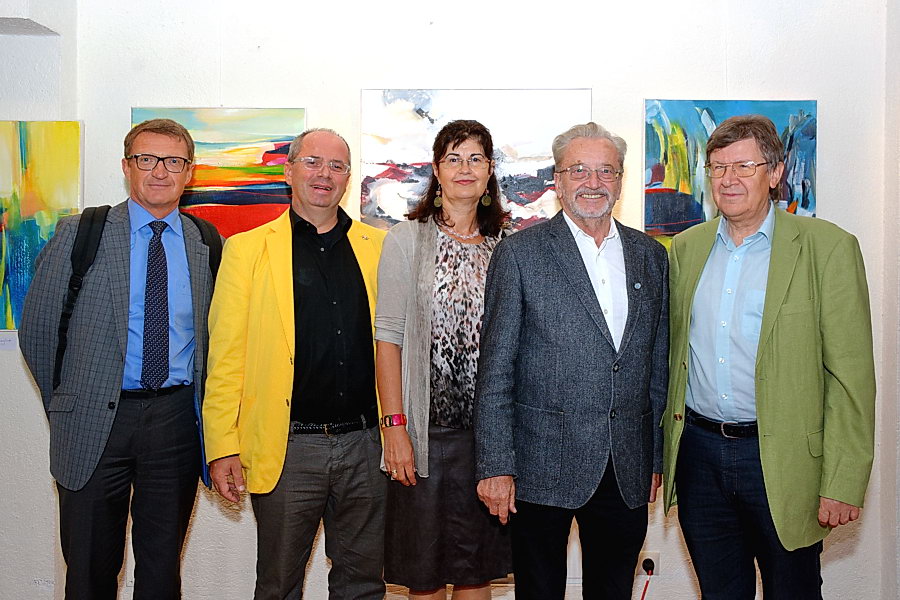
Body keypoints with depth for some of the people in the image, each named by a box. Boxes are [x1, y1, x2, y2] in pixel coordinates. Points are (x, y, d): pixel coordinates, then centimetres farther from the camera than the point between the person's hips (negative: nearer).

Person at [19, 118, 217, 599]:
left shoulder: (206, 246, 6)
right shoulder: (80, 234, 0)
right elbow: (38, 329, 3)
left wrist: (196, 407, 5)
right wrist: (67, 405, 5)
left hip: (176, 419, 2)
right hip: (96, 420, -1)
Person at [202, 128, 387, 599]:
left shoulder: (378, 247, 8)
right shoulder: (248, 248, 2)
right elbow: (225, 354, -1)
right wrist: (222, 446, -7)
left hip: (366, 442, 2)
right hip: (288, 446, -2)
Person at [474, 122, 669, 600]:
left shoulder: (650, 256, 10)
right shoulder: (520, 253, -4)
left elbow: (658, 365, 13)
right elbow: (495, 370, -6)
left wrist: (656, 458, 12)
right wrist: (495, 466, -11)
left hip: (627, 470, 4)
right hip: (544, 466, -4)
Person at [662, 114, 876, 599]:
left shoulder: (828, 247, -7)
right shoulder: (687, 247, 8)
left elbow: (851, 376, -9)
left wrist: (843, 484, -13)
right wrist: (667, 445, 9)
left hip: (781, 459, -4)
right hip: (698, 454, 4)